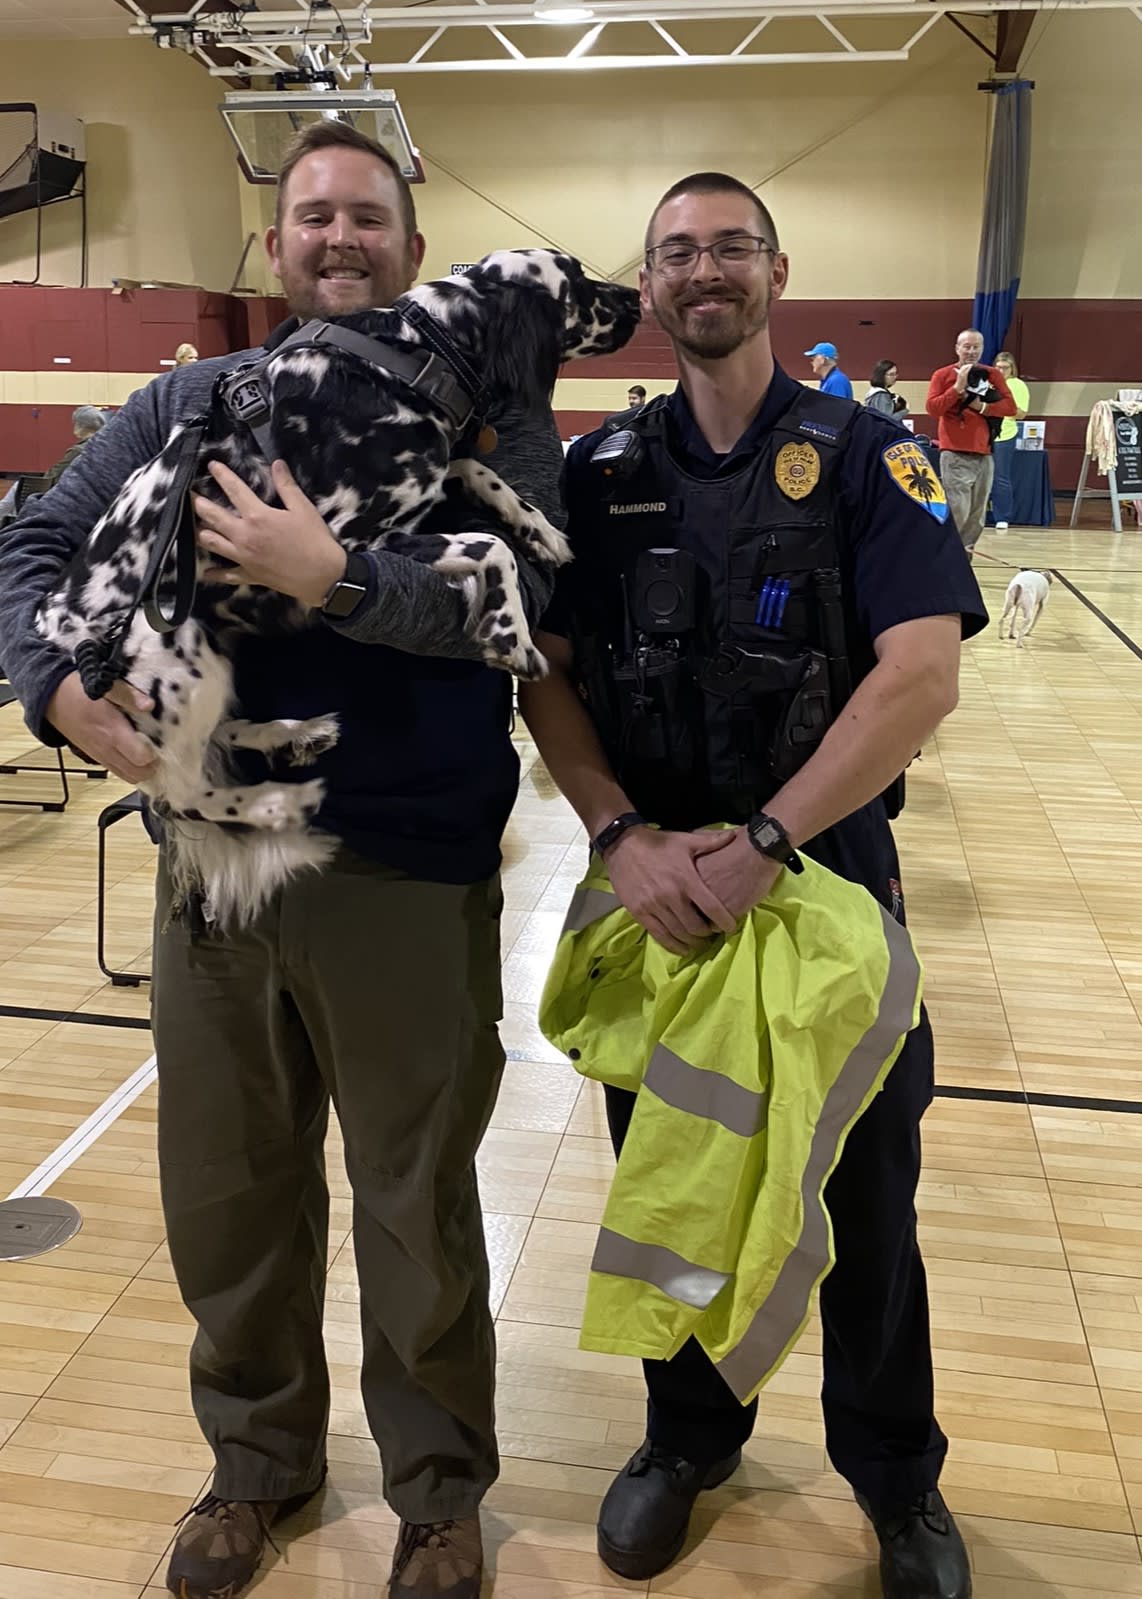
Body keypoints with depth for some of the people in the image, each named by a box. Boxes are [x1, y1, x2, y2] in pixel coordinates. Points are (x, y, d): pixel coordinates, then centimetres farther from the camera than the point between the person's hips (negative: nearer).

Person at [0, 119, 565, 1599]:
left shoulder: (485, 408, 0)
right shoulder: (191, 401, 9)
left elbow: (512, 590, -16)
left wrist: (332, 580, -30)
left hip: (411, 877, -3)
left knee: (416, 1207, 12)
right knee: (227, 1192, 18)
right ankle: (258, 1458, 43)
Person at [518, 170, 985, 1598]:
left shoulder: (864, 458, -5)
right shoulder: (599, 473, 4)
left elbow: (922, 678, -15)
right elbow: (543, 675, -2)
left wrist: (762, 844, -21)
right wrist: (627, 839, -17)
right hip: (651, 889, 3)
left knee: (862, 1198, 11)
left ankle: (895, 1475, 36)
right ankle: (689, 1436, 41)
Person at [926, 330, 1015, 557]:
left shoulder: (993, 375, 11)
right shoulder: (943, 375, 3)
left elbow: (1010, 406, 4)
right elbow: (932, 408, -8)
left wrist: (982, 406, -9)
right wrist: (958, 387, -13)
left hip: (984, 454, 4)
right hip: (955, 455, -4)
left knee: (977, 515, 6)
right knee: (957, 511, -14)